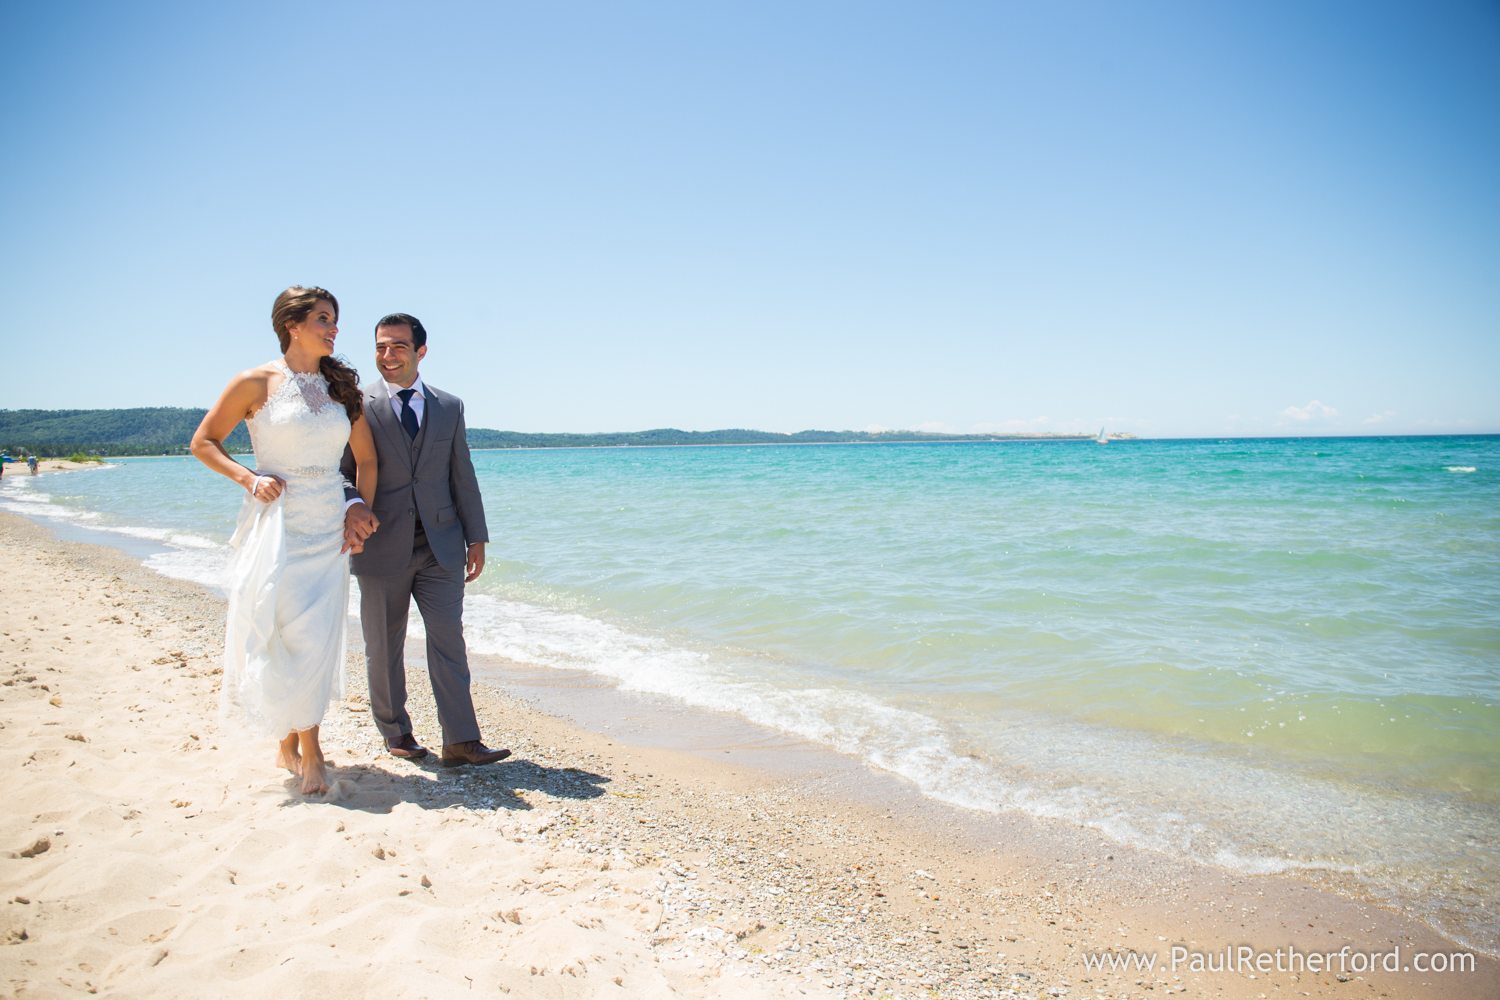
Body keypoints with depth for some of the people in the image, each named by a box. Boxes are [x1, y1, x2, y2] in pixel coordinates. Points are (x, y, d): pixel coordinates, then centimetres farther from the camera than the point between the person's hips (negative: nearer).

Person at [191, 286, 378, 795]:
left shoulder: (343, 386, 8)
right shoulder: (256, 383, -3)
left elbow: (366, 458, 14)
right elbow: (203, 442, 3)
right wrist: (249, 478, -11)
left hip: (329, 529, 4)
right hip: (277, 525, -4)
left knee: (318, 640, 5)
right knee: (284, 636, -3)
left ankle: (290, 744, 21)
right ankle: (309, 751, 12)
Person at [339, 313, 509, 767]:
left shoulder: (449, 407, 10)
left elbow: (462, 477, 11)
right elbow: (338, 470, -1)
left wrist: (476, 538, 8)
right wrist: (351, 505, -23)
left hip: (440, 546, 2)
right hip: (382, 547, -1)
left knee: (448, 638, -3)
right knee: (384, 647, 9)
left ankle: (460, 741, 0)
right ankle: (395, 732, 26)